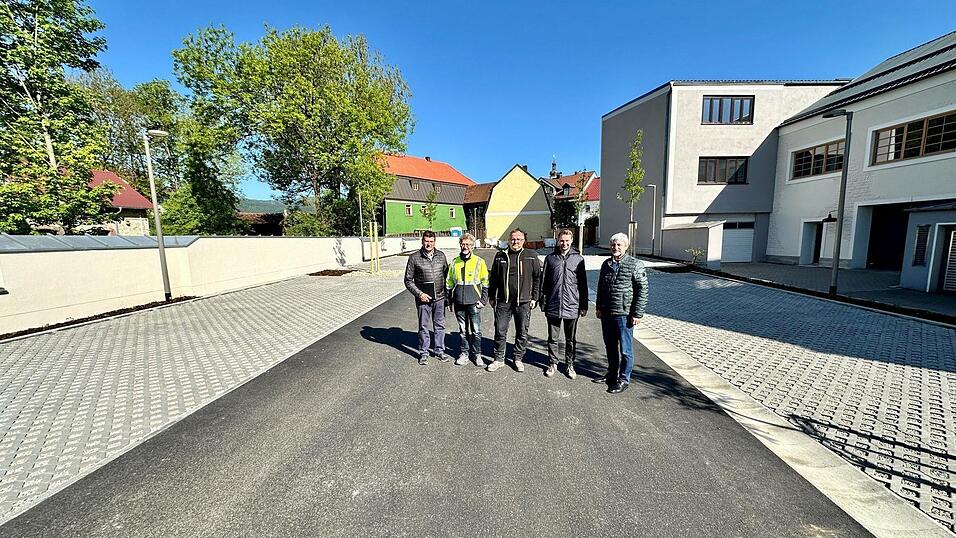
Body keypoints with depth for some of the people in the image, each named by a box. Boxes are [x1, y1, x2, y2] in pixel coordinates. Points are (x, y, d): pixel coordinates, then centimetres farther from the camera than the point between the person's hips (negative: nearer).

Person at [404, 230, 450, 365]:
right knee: (423, 327, 7)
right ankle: (423, 353, 22)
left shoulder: (441, 255, 5)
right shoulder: (414, 258, -4)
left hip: (439, 298, 3)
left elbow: (446, 274, 14)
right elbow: (408, 280, -1)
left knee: (440, 325, 12)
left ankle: (440, 350, 28)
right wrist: (419, 294, -10)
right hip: (423, 298, -2)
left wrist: (447, 292, 7)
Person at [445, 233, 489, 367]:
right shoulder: (455, 262, 8)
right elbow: (449, 282, 15)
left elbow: (485, 282, 0)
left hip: (473, 302, -3)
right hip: (459, 302, 3)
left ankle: (477, 354, 18)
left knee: (476, 330, 2)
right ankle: (464, 352, 26)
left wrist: (483, 300, -6)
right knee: (462, 329, 12)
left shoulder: (479, 261, -2)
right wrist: (449, 300, 12)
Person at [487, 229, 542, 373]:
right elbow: (493, 278, 11)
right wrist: (491, 296, 9)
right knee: (500, 331, 6)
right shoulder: (500, 256, 6)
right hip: (503, 301, 1)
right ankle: (499, 359, 21)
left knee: (522, 333, 9)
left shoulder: (531, 256, 2)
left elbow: (537, 278, 4)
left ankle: (519, 359, 26)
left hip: (524, 301, -1)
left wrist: (534, 297, -1)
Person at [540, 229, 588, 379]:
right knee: (552, 338, 11)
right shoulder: (550, 258, 3)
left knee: (571, 339, 12)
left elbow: (583, 284, 4)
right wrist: (543, 303, 3)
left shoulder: (578, 259, 2)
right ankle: (553, 363, 28)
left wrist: (584, 306, 2)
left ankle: (569, 364, 29)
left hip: (572, 306, 0)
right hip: (553, 306, 0)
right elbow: (544, 282, 6)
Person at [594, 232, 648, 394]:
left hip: (624, 315, -6)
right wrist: (598, 307, 14)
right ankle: (612, 374, 33)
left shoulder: (635, 265, -7)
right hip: (606, 314, 6)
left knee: (625, 349, 4)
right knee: (610, 347, 17)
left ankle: (623, 379, 19)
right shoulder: (606, 264, 11)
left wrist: (637, 314, -12)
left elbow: (642, 290, -9)